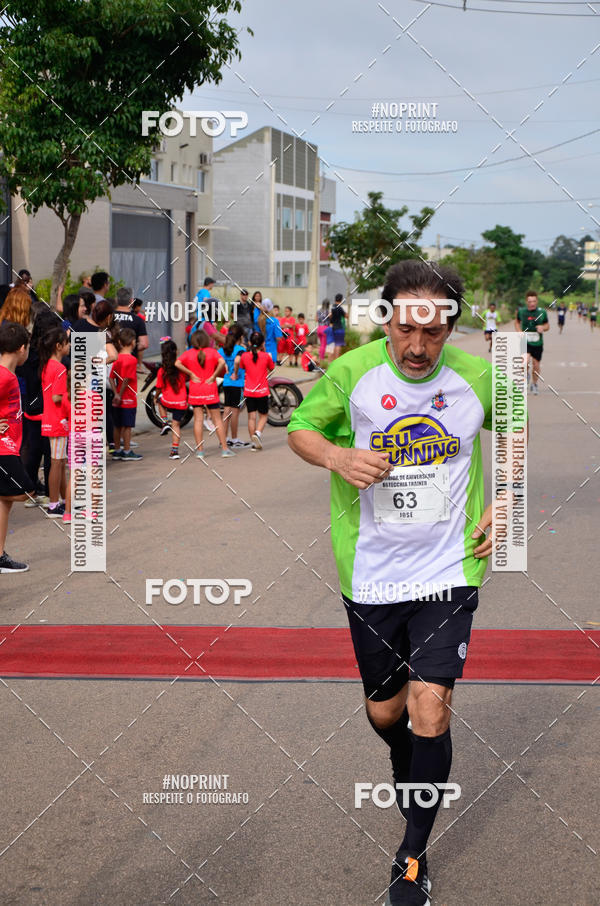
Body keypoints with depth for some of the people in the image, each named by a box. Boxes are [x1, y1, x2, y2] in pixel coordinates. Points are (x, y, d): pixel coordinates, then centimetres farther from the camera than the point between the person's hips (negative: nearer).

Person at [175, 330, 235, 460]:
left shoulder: (188, 353, 0)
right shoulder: (212, 351, -5)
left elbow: (177, 363, -13)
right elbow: (222, 362, -21)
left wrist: (191, 374, -8)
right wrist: (214, 376, -11)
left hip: (195, 390, 1)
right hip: (210, 390, -1)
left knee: (198, 419, 3)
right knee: (217, 419, 5)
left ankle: (200, 450, 1)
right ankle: (224, 448, 5)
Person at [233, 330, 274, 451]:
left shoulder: (244, 356, -3)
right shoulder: (266, 356, -7)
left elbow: (238, 365, 12)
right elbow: (271, 368, 9)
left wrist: (235, 374, 34)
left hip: (248, 391, 2)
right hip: (262, 391, -2)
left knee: (251, 416, 6)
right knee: (263, 415, 12)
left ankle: (254, 443, 6)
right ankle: (258, 433, -14)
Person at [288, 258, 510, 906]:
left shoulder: (477, 377, -6)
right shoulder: (352, 372, -10)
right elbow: (299, 428, 4)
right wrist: (337, 456, -18)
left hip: (448, 572, -1)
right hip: (370, 574, 1)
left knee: (429, 708, -12)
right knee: (385, 711, 13)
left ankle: (413, 854, 8)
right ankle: (410, 778, 50)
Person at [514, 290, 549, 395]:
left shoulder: (542, 312, -4)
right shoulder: (521, 311, -4)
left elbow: (547, 325, 10)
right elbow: (517, 321, 16)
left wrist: (543, 328, -13)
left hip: (538, 343, 1)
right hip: (525, 342, -1)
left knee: (536, 365, 8)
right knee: (526, 361, -24)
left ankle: (534, 384, 34)